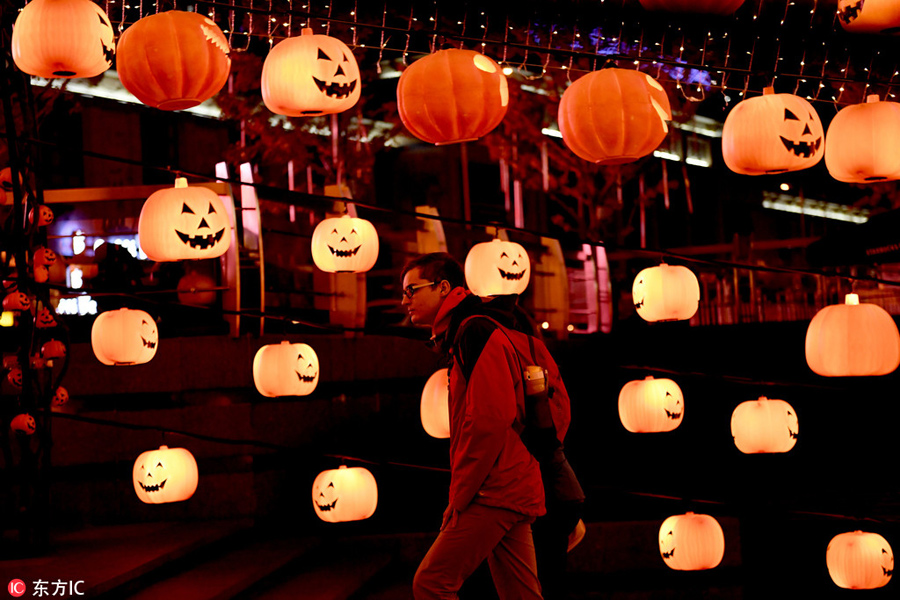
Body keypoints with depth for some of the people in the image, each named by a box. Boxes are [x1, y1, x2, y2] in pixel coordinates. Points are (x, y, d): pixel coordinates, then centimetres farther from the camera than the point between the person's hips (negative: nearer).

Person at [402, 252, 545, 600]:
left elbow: (489, 420, -20)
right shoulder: (462, 341, 23)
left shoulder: (476, 333, -10)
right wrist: (462, 492, 18)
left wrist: (460, 495, -15)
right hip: (512, 493, 10)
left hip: (493, 493, -10)